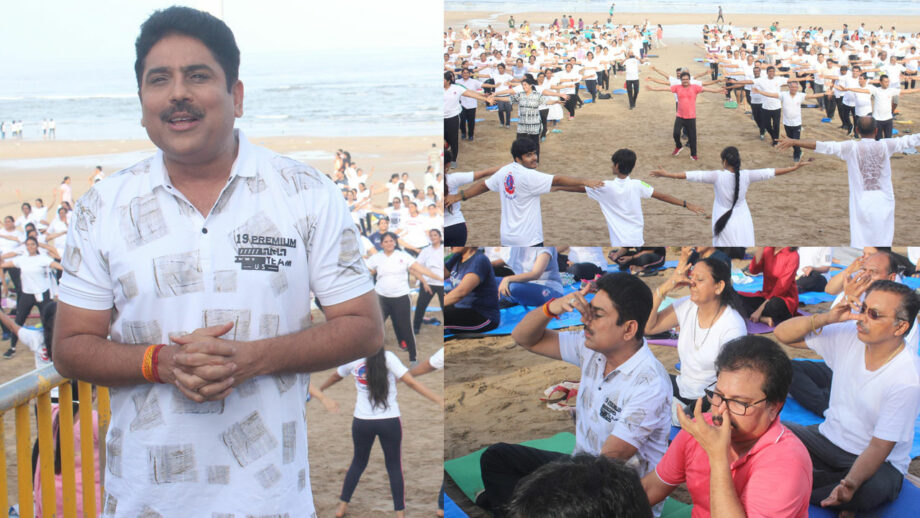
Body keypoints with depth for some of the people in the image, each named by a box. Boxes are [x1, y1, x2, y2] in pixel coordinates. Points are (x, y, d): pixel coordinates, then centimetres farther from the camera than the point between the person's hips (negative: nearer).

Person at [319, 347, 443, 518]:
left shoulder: (353, 359, -1)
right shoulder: (387, 357, -11)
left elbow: (335, 376, 18)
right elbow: (411, 383, -16)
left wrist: (319, 389, 39)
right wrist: (441, 401, -16)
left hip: (362, 422, 3)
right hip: (389, 422, -3)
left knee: (358, 462, 22)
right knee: (394, 466, 9)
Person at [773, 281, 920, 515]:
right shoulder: (849, 336, -8)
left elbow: (879, 446, -22)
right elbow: (782, 334, -5)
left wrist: (850, 484, -39)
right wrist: (826, 318, -21)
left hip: (879, 463, -4)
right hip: (828, 438, 4)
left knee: (869, 490, -39)